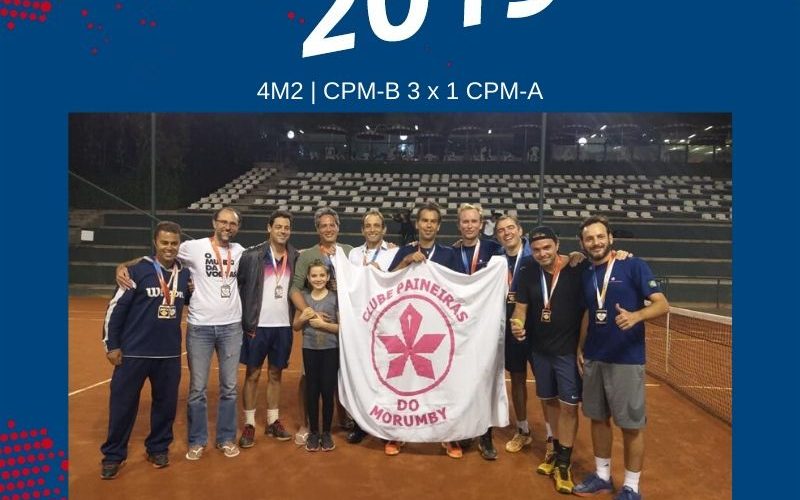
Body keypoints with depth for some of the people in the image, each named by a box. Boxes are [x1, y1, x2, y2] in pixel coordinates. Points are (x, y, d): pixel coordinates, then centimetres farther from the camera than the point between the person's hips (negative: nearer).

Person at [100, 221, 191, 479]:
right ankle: (113, 455, 23)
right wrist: (111, 345, -6)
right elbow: (116, 307, -7)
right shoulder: (138, 270, -10)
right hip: (134, 351, -4)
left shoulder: (185, 274, 3)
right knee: (123, 403, 6)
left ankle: (158, 448, 30)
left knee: (166, 403, 12)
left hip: (170, 353, 4)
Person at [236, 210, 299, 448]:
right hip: (257, 325, -3)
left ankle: (273, 421, 25)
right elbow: (237, 285, -6)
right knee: (252, 375, 6)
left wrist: (297, 316, 1)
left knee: (276, 375, 13)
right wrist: (246, 320, -8)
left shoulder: (295, 257, 3)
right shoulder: (252, 255, -7)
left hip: (283, 326, 3)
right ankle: (249, 424, 18)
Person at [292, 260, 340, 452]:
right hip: (309, 349, 2)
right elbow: (295, 326, 10)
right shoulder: (303, 297, 5)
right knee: (312, 391, 7)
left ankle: (326, 432, 17)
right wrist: (303, 317, -10)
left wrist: (323, 324, -16)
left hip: (330, 350, -2)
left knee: (327, 391, 3)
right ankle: (313, 432, 19)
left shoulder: (335, 298, -3)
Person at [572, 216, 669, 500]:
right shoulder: (587, 275, 9)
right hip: (593, 359, 6)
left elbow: (662, 304, -12)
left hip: (627, 359, -5)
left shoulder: (634, 266, -8)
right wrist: (581, 348, 14)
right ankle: (602, 476, 29)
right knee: (598, 418, 14)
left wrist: (635, 316, -31)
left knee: (631, 425, 4)